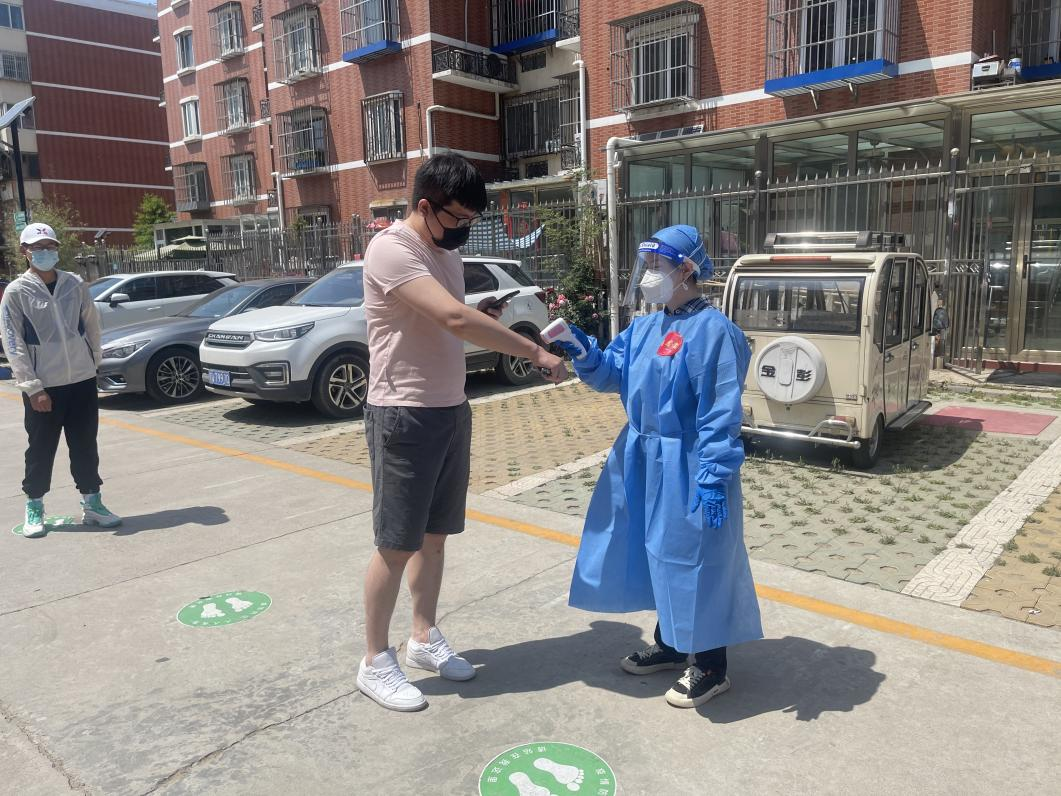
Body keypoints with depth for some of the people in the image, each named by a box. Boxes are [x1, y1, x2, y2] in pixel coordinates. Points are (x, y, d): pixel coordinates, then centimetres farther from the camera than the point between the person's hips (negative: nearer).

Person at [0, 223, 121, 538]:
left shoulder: (75, 284, 4)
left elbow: (91, 325, 13)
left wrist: (92, 361, 10)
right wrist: (33, 388, -13)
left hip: (82, 381, 3)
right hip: (42, 387, -3)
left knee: (85, 446, 10)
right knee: (41, 450, 6)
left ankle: (91, 503, 22)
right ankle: (34, 508, 21)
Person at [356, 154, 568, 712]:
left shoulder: (446, 253, 11)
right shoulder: (391, 250, -17)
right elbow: (454, 318, -30)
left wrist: (482, 319, 1)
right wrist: (535, 353, -26)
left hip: (452, 410, 8)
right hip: (404, 417, -8)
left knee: (435, 534, 16)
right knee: (397, 544, 1)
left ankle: (424, 638, 31)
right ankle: (375, 662, 17)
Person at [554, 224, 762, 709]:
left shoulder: (712, 331, -17)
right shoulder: (644, 329, 9)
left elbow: (721, 413, -20)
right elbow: (609, 374, 7)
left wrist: (714, 478, -22)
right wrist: (581, 350, -12)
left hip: (687, 469, -9)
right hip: (643, 460, 9)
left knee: (694, 560, 3)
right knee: (657, 553, 19)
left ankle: (711, 668, 22)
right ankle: (669, 645, 39)